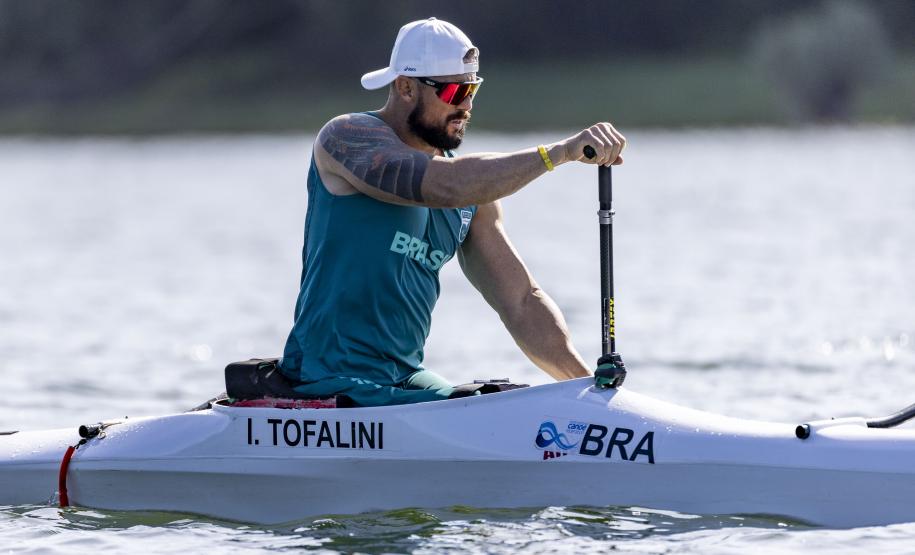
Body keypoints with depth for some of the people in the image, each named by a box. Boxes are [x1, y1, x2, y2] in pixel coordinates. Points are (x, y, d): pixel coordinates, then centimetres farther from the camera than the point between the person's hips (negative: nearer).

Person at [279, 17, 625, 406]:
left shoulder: (473, 199, 13)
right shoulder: (348, 137, -8)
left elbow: (520, 300, 12)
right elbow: (447, 186, -26)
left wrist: (588, 384, -2)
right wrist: (561, 152, -29)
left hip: (406, 380, 8)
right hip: (331, 385, -8)